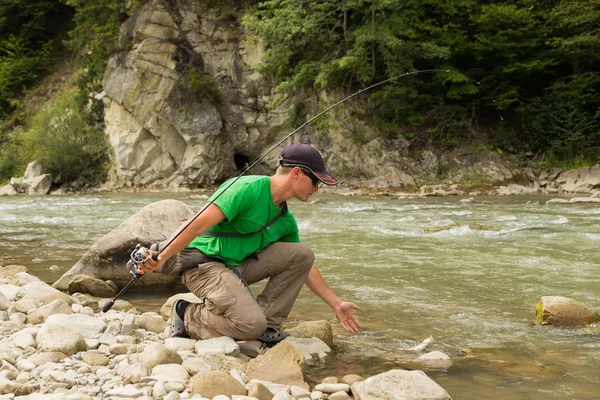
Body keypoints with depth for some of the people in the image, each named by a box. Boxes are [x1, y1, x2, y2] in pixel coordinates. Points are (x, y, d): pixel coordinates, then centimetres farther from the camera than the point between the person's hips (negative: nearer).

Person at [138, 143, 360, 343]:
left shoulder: (286, 221, 8)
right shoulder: (248, 189, -19)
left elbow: (304, 266, 18)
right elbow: (198, 225, -24)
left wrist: (336, 305, 17)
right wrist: (162, 259, -30)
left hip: (238, 265, 8)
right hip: (204, 264, -8)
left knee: (302, 254, -4)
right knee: (251, 324, -27)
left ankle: (267, 324, -1)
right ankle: (188, 317, -2)